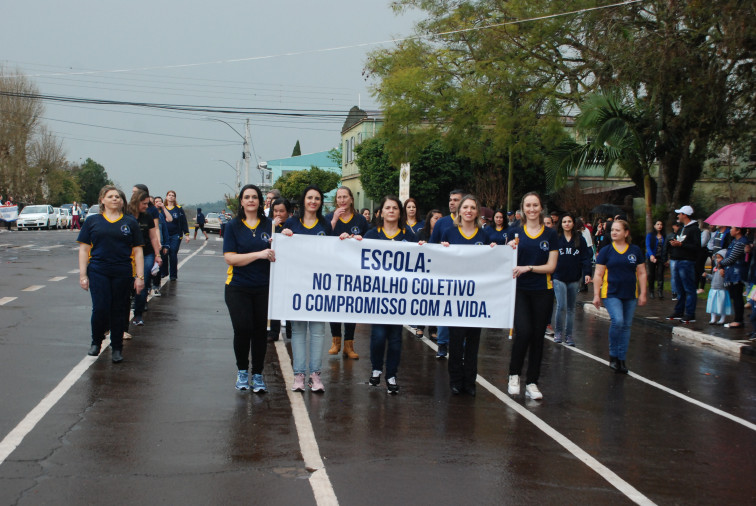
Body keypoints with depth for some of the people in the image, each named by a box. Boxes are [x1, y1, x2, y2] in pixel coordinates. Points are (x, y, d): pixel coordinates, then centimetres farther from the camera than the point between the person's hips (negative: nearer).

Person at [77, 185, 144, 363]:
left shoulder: (130, 222, 9)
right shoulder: (92, 221, 8)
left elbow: (137, 251, 8)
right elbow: (84, 249, 8)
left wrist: (140, 276, 2)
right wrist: (83, 275, 1)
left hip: (122, 274, 1)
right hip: (98, 272, -1)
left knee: (119, 311, 4)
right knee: (100, 308, -8)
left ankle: (117, 348, 18)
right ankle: (96, 341, 18)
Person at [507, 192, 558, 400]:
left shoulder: (550, 234, 4)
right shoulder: (516, 233, 6)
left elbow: (551, 266, -2)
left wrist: (528, 268, -15)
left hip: (542, 291, 1)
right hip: (520, 291, -1)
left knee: (537, 337, 4)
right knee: (523, 332, -16)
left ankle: (532, 382, 15)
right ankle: (514, 375, 4)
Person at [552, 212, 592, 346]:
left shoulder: (580, 240, 6)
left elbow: (585, 257, 4)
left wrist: (587, 273, -9)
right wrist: (549, 276, -2)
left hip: (574, 278, 2)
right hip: (559, 278, -2)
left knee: (571, 308, 9)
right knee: (561, 306, -12)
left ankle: (568, 335, 18)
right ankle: (558, 332, 6)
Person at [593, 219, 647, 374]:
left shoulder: (635, 251, 6)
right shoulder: (606, 251, 1)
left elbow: (641, 273, 10)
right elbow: (598, 274, 2)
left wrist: (643, 293, 5)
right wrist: (596, 294, -3)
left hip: (630, 295, 3)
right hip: (611, 294, -3)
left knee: (626, 326, 6)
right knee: (617, 321, -21)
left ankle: (621, 359, 17)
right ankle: (613, 355, -3)